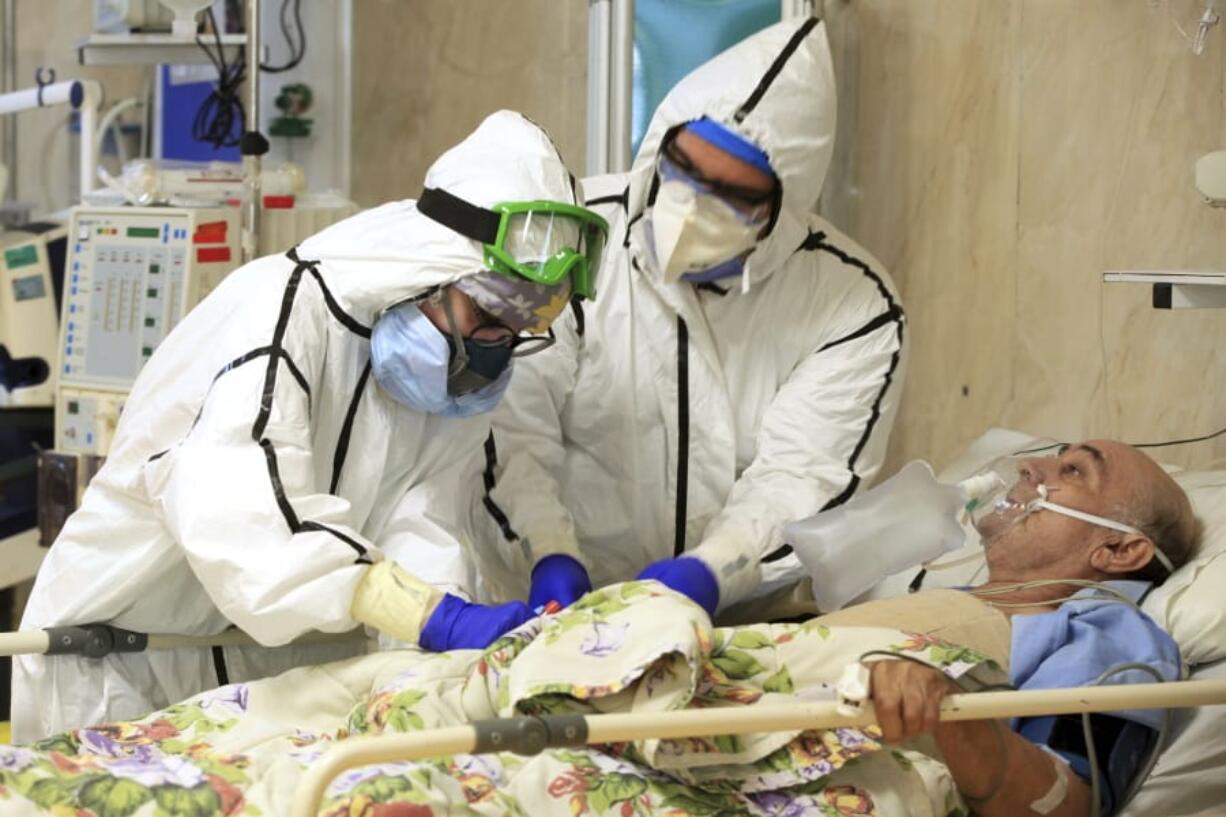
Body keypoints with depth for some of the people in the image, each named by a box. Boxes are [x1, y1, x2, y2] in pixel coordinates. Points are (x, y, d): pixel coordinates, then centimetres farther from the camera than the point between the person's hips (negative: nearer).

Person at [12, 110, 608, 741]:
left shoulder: (456, 379, 0)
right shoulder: (284, 308, -25)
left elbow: (417, 530, -11)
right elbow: (237, 512, -40)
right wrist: (436, 617, -45)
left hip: (274, 669, 6)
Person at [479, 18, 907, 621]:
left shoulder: (854, 305, -5)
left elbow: (801, 479, -11)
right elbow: (512, 425, -5)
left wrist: (707, 573, -27)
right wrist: (551, 558, -20)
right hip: (555, 601, -1)